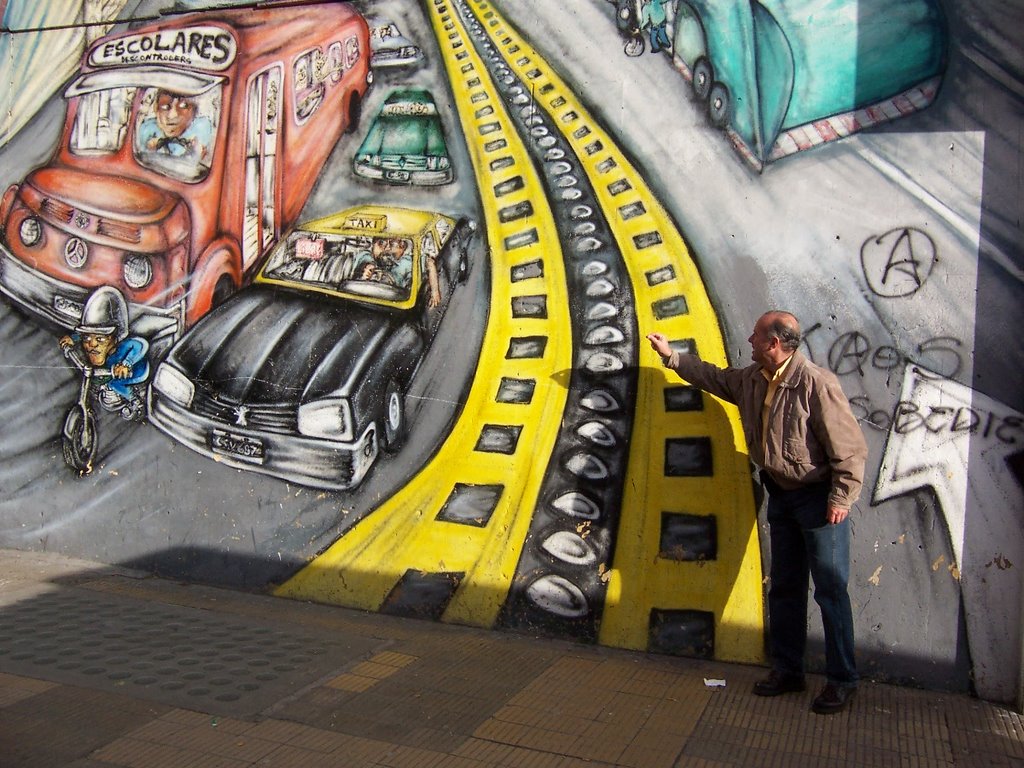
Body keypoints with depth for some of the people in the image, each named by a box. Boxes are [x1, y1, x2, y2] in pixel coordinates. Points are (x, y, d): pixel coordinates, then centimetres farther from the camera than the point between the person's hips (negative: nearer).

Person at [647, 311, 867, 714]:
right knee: (784, 588, 14)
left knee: (830, 589, -1)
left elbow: (850, 447, -20)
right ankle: (787, 670, 26)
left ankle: (842, 680, 12)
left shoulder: (816, 383, -22)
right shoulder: (752, 379, 2)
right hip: (781, 495, 8)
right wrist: (671, 356, 23)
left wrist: (841, 498, -21)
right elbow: (713, 377, 22)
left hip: (818, 497, -8)